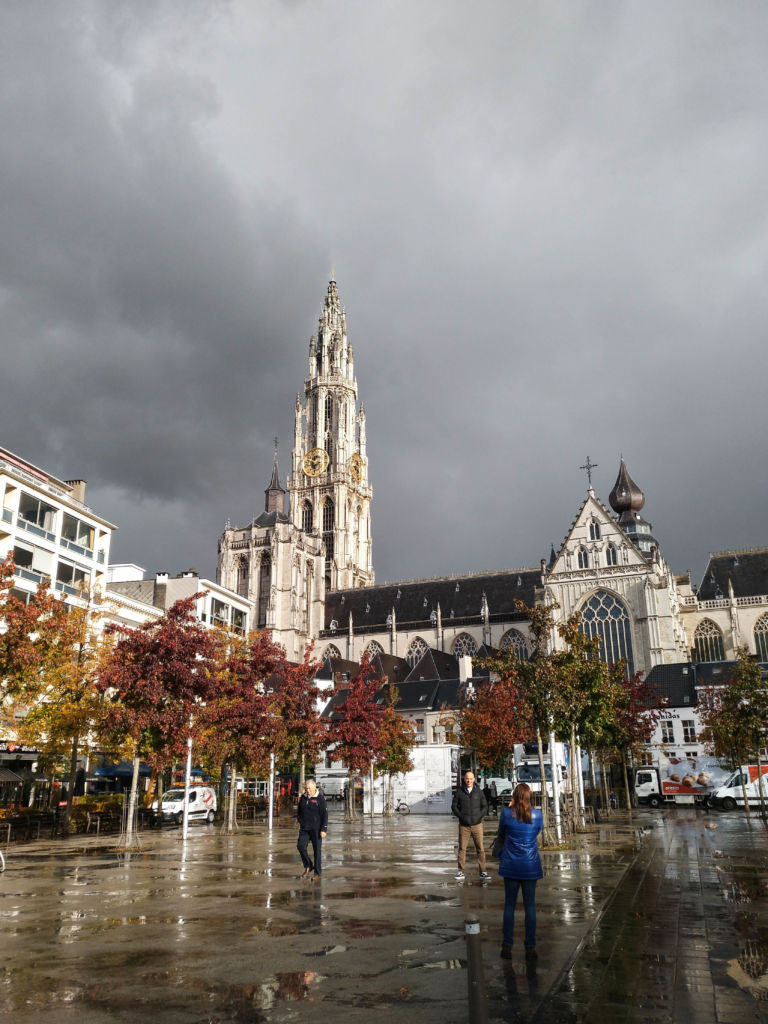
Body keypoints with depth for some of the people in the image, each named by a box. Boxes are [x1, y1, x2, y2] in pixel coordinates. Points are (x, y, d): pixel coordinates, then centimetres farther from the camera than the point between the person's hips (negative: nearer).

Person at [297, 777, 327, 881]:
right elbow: (299, 811, 22)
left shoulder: (320, 798, -8)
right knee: (301, 846, -10)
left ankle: (317, 873, 11)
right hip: (304, 829, 4)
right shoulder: (303, 798, 8)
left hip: (316, 829, -4)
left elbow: (325, 814, -10)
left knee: (317, 850, 0)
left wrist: (324, 829, -15)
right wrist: (300, 822, 10)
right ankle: (308, 866, 11)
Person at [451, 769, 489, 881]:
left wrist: (480, 816, -4)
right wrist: (461, 816, -5)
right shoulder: (459, 791, 2)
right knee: (462, 848, 2)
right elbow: (454, 806, 6)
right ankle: (461, 872, 10)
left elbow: (485, 806, 9)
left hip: (477, 825, 1)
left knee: (480, 849, 0)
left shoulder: (479, 791, 5)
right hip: (464, 825, -1)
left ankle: (483, 872, 7)